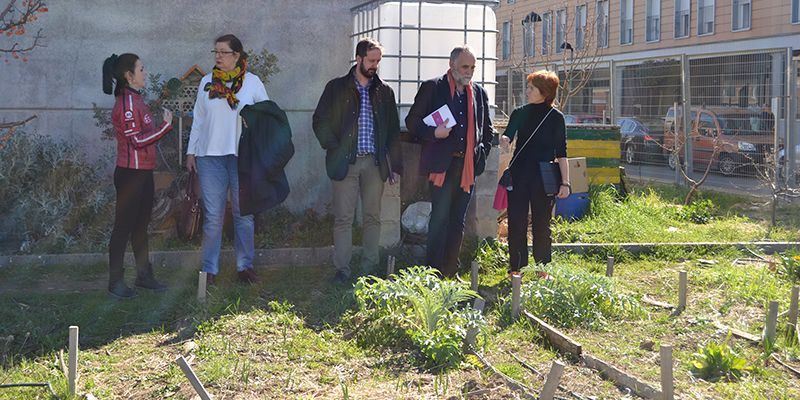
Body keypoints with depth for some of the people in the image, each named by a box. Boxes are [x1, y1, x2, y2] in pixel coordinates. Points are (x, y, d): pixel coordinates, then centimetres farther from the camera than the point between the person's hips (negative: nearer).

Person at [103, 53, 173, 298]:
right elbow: (137, 141, -21)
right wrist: (166, 126, -18)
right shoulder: (127, 103, -17)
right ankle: (116, 282, 6)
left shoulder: (134, 99, 13)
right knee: (124, 226, -2)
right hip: (131, 174, -10)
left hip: (143, 172, 10)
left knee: (141, 225, 16)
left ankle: (144, 275, 26)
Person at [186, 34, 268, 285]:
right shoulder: (206, 82, 10)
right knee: (212, 215, 1)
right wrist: (191, 151, 10)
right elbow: (198, 119, 14)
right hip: (210, 156, 1)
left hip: (243, 156, -1)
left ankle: (245, 266, 14)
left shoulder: (252, 82, 4)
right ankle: (210, 269, 7)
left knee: (244, 213, 4)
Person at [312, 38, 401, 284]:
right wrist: (334, 148, -6)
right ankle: (342, 269, 1)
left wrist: (395, 164, 9)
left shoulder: (384, 92, 12)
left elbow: (393, 131, 14)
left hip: (374, 162, 2)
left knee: (373, 217, 5)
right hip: (345, 162, -2)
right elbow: (320, 121, 5)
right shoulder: (337, 88, 5)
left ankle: (370, 267, 12)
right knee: (343, 218, -3)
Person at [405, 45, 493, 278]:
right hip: (442, 164, -5)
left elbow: (487, 129, 24)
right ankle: (434, 271, -1)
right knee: (440, 217, -7)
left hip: (468, 166, 5)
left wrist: (482, 152, 10)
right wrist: (433, 133, -15)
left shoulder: (479, 93, 15)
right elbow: (412, 121, 1)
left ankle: (451, 271, 15)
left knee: (458, 221, 8)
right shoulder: (432, 88, 2)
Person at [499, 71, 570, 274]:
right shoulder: (519, 113, 8)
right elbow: (507, 137, -1)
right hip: (519, 176, 3)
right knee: (516, 224, 1)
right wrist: (504, 140, -26)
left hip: (543, 178, -2)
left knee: (542, 226, 4)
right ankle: (517, 269, 9)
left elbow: (561, 153, 0)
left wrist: (565, 182, -5)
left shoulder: (555, 117, 0)